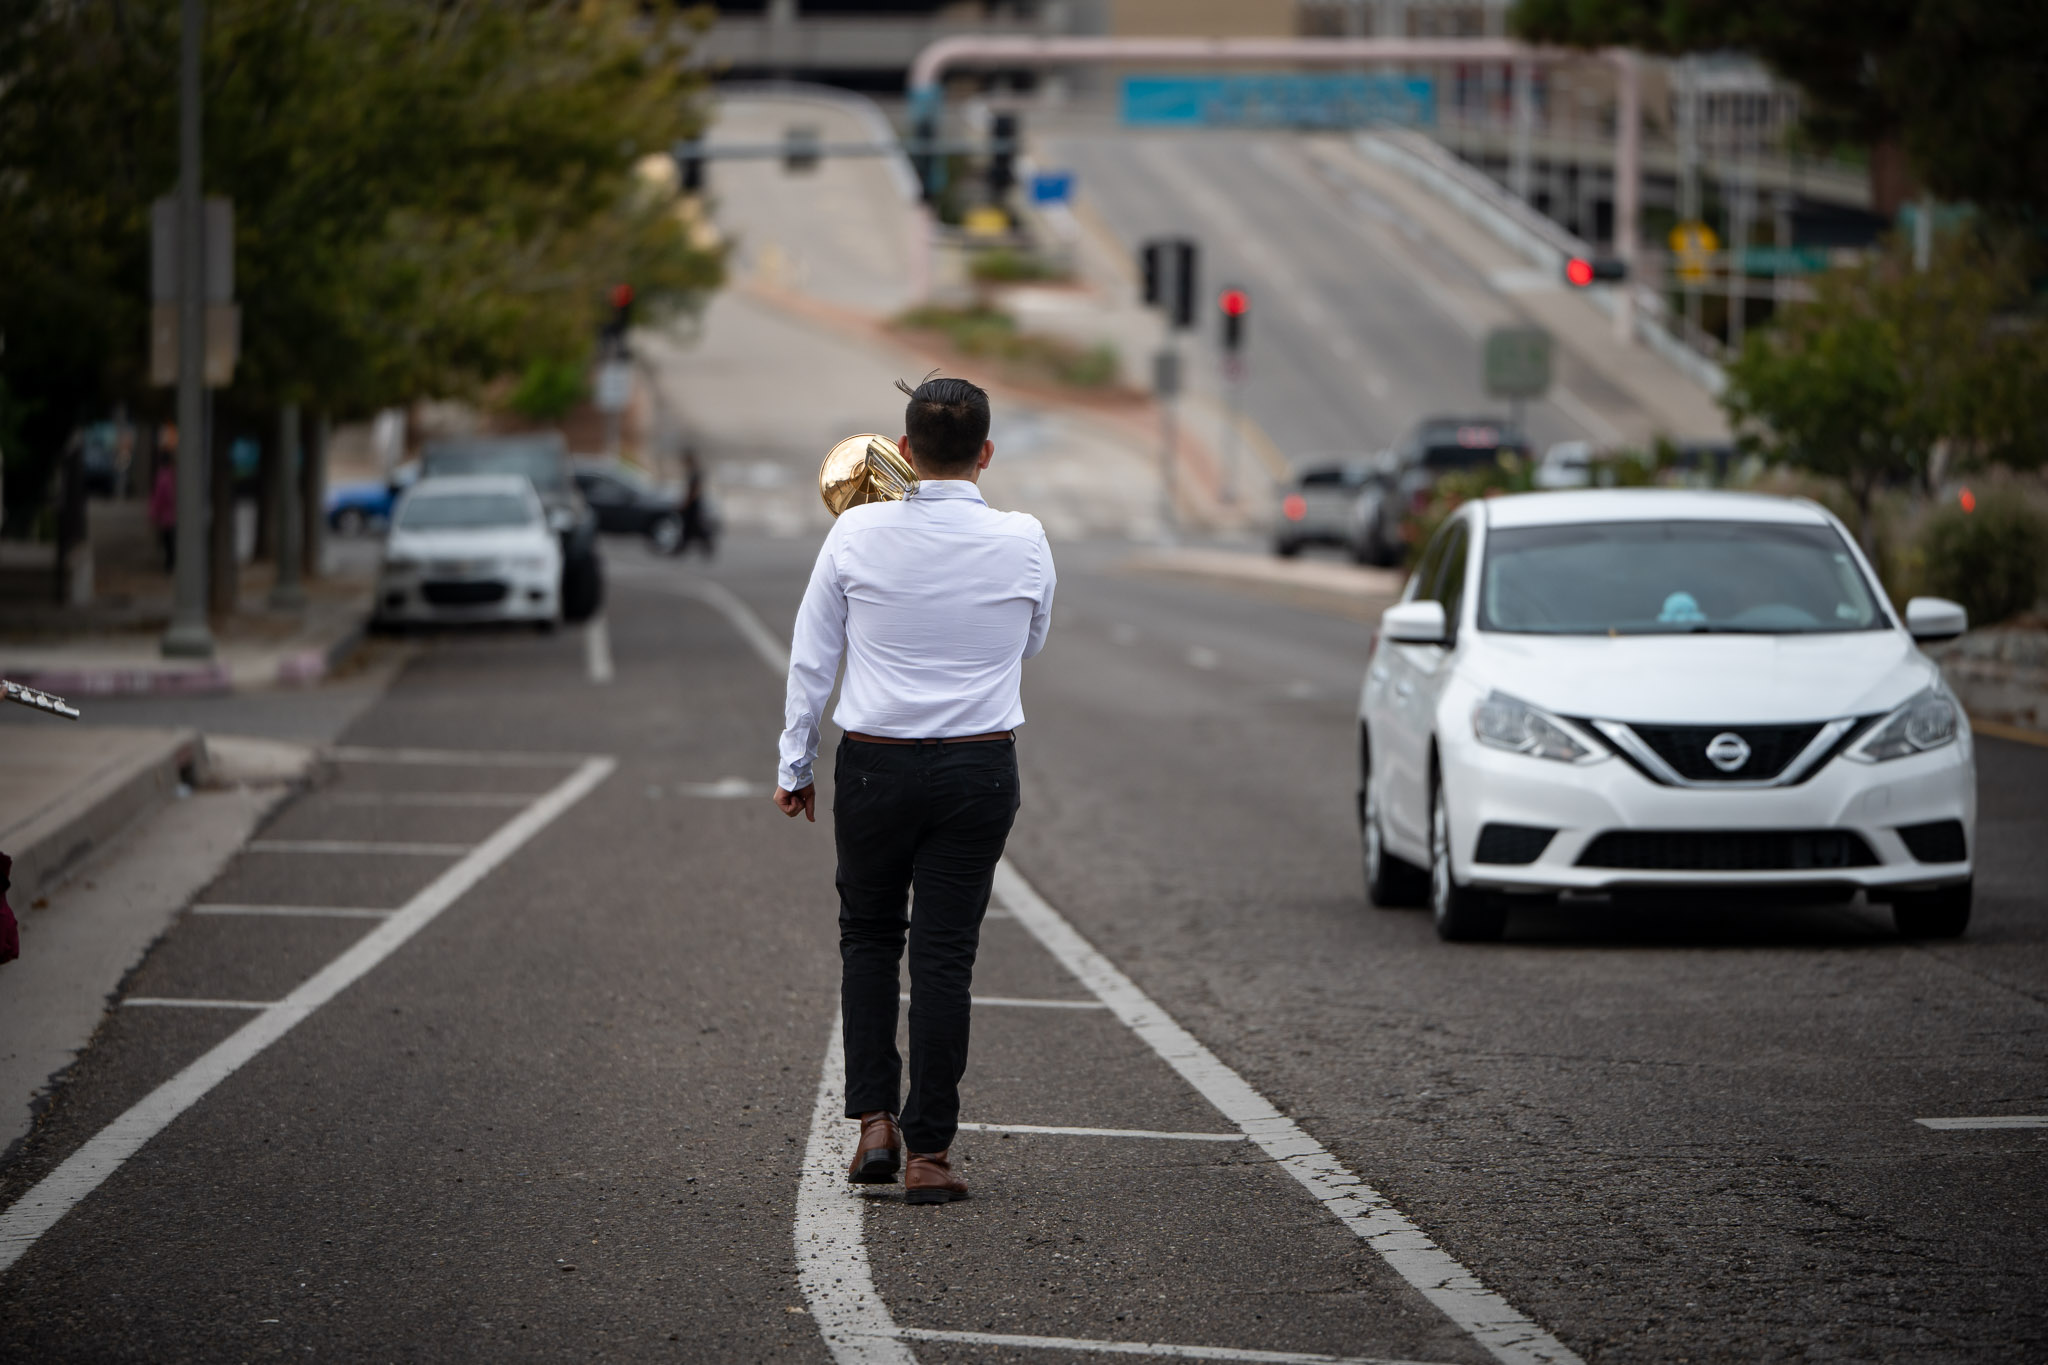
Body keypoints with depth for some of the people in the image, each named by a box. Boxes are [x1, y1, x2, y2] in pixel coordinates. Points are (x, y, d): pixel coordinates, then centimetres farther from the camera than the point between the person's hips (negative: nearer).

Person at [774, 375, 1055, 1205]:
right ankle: (928, 1152, 3)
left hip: (873, 765, 0)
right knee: (945, 952, 3)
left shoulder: (857, 535, -7)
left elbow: (811, 659, -1)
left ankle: (874, 1120, 8)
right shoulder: (1022, 543, -6)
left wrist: (794, 766, 9)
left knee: (869, 936, 18)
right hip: (980, 769, 0)